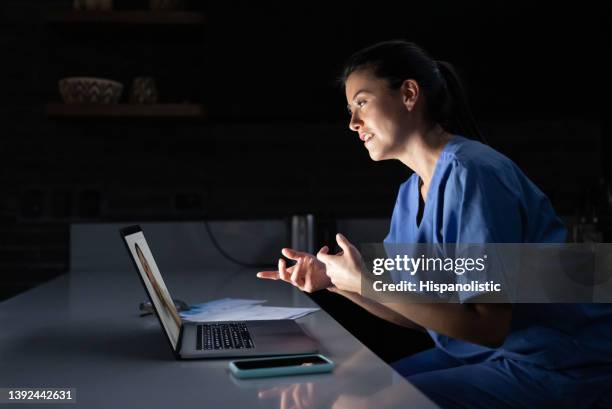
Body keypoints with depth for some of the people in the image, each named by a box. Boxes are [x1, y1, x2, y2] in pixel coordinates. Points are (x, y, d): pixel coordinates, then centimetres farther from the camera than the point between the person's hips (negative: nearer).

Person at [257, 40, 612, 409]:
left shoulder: (472, 173, -20)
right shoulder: (410, 194, 7)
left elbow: (488, 326, -23)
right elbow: (418, 313, 9)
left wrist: (365, 281, -22)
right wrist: (333, 280, -4)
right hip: (478, 352, 8)